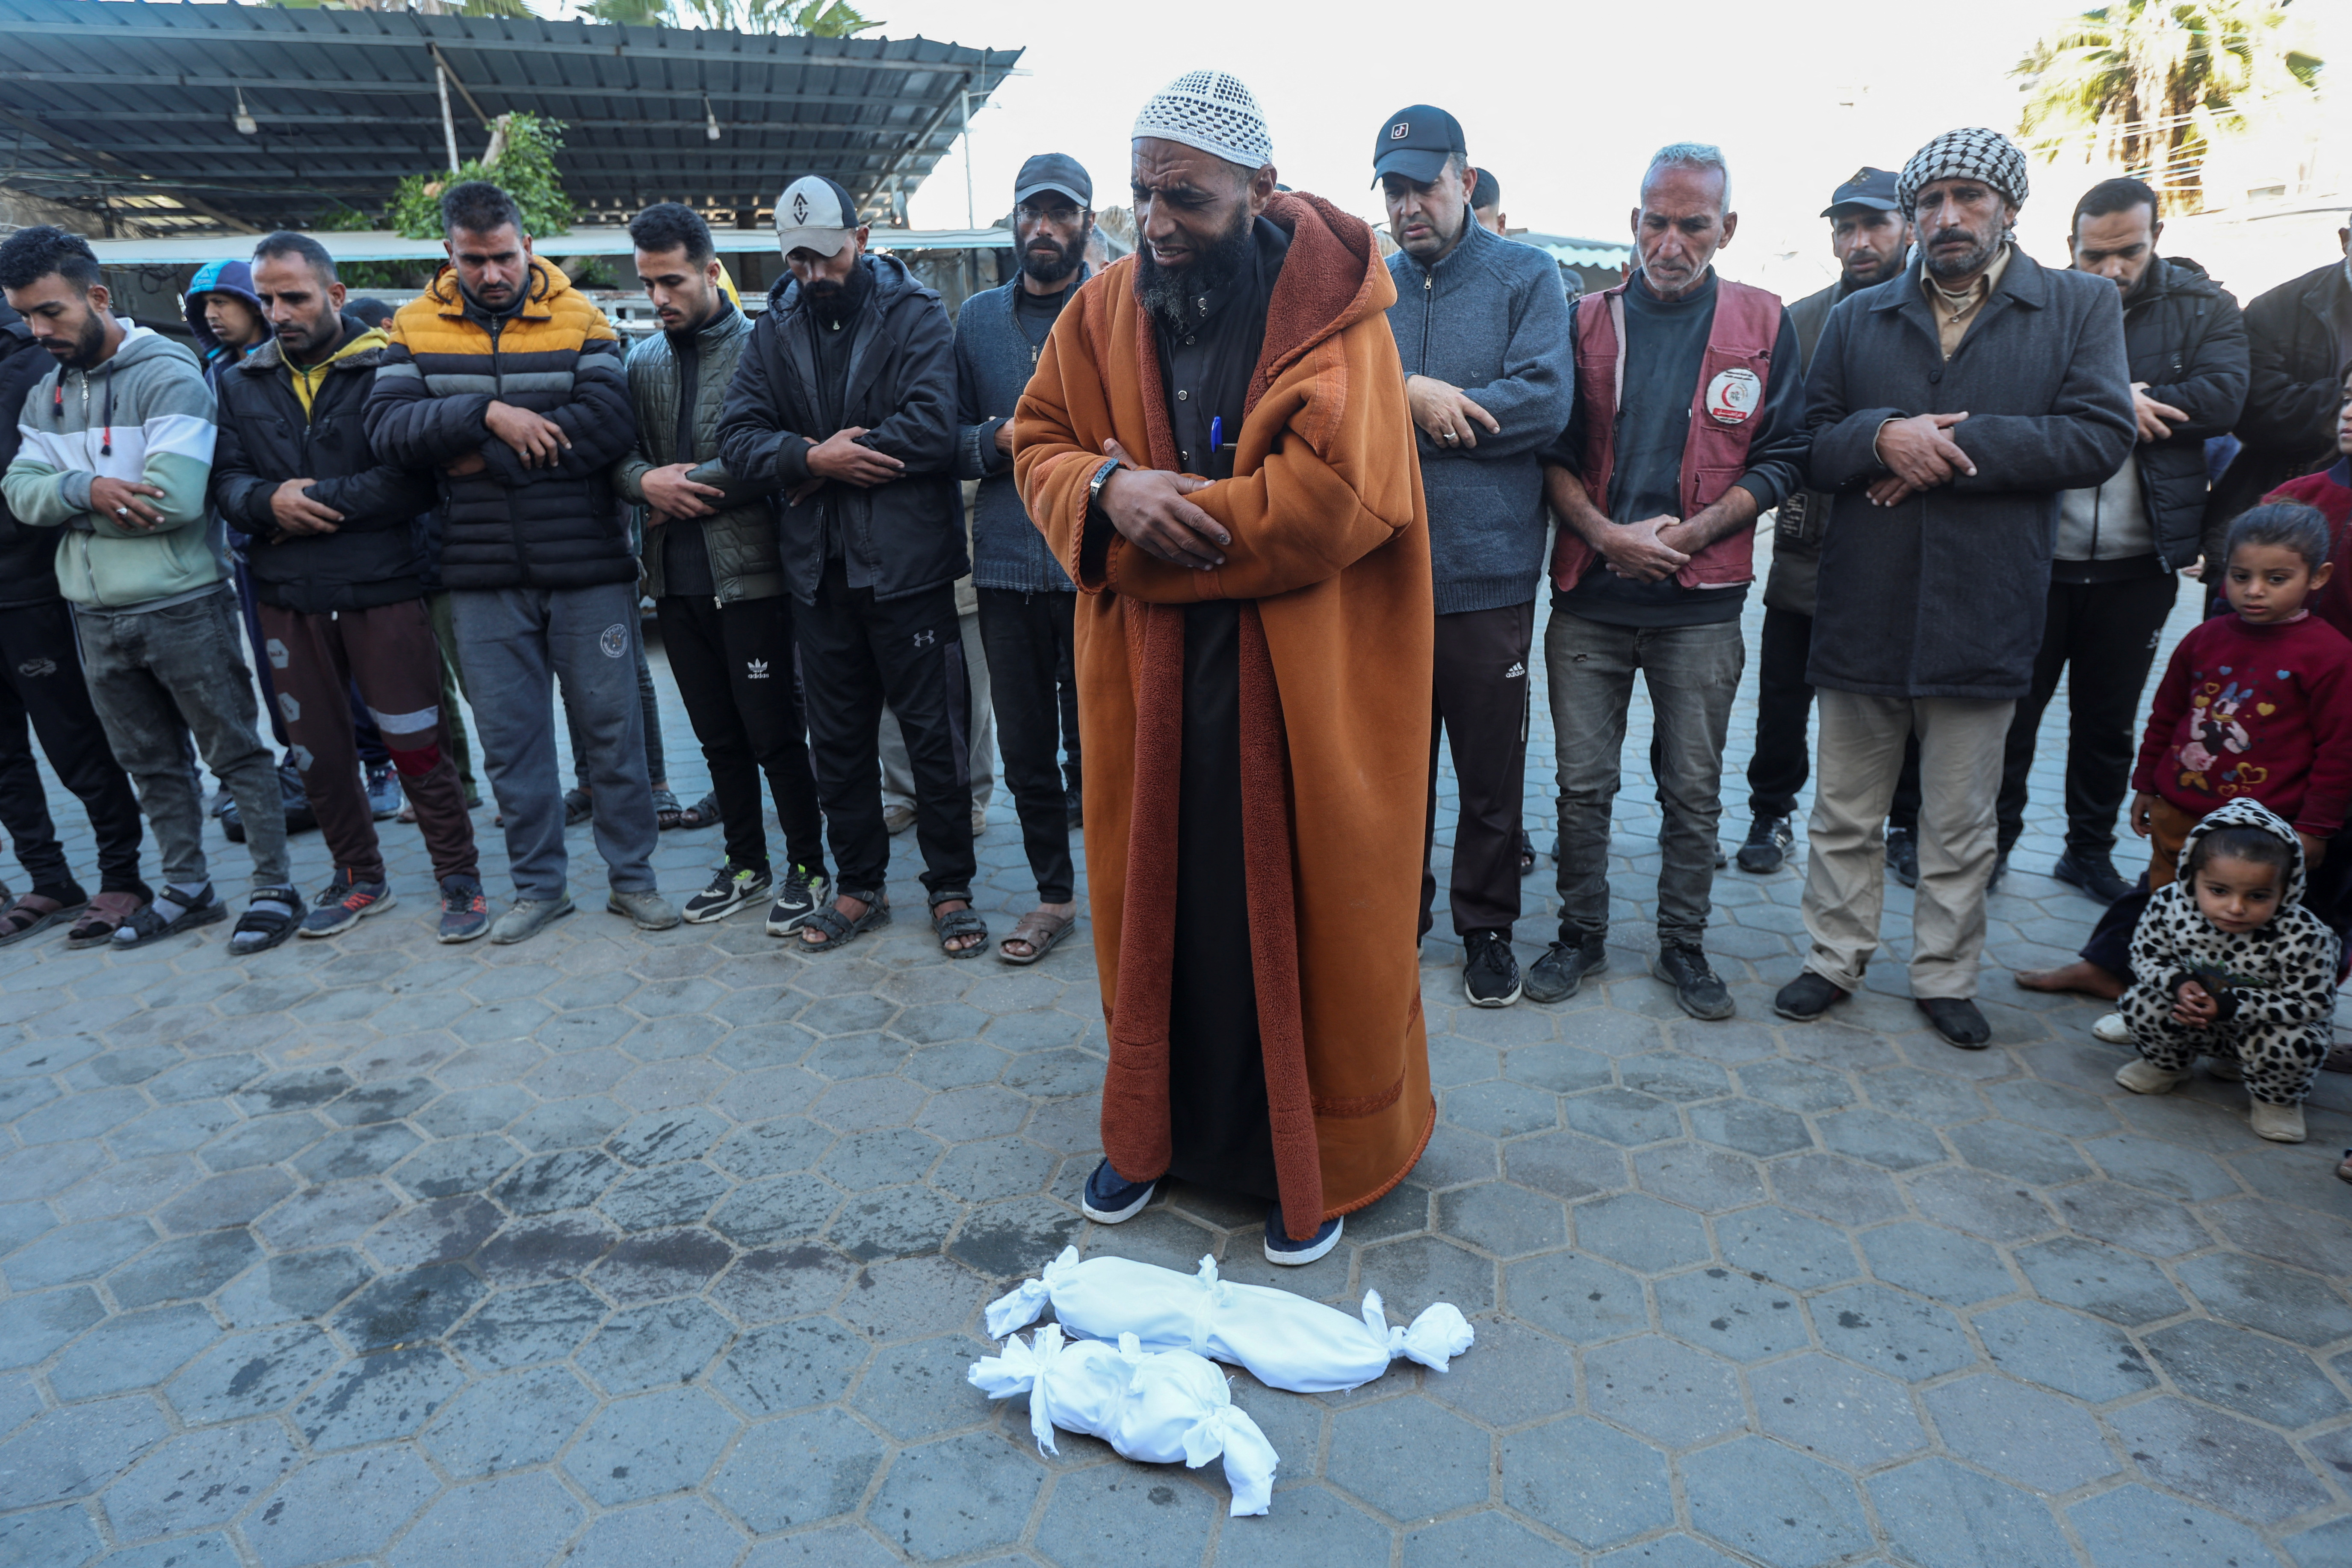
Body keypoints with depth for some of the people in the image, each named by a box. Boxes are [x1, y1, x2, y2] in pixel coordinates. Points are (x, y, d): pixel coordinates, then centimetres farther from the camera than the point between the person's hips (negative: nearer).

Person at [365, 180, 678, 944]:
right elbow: (388, 423, -5)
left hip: (587, 570, -2)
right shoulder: (416, 327, 8)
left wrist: (493, 458, -14)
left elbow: (611, 419, -15)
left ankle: (632, 876, 18)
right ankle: (538, 886, 23)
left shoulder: (579, 319, 1)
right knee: (509, 736, 9)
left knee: (613, 724, 4)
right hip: (481, 577, 3)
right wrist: (488, 412, -18)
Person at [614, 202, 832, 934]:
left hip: (749, 573, -6)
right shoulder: (643, 360, 12)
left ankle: (807, 866, 15)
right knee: (719, 737, 14)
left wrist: (689, 487, -10)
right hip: (676, 578, 6)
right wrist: (647, 481, -9)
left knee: (775, 735, 0)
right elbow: (618, 454, 12)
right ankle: (746, 863, 27)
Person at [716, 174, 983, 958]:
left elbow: (932, 428, -17)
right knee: (837, 738, 13)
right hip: (819, 567, 5)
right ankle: (858, 885, 27)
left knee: (935, 733, 3)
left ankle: (951, 888, 17)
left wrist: (830, 460, -10)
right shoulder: (775, 328, 10)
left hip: (906, 561, -5)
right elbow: (738, 436, 1)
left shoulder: (913, 312, -3)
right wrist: (813, 457, -16)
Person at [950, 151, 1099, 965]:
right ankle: (1054, 895, 28)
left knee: (1098, 748, 0)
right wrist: (1002, 440, -7)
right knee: (1026, 750, 11)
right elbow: (950, 440, 12)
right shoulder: (977, 318, 14)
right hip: (1007, 562, 4)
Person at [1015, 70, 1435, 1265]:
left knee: (1300, 912, 6)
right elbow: (1038, 447, 10)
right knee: (1155, 903, 14)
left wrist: (1167, 516, -13)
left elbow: (1331, 496, -20)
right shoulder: (1108, 307, 7)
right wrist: (1109, 491, -13)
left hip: (1300, 686, -4)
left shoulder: (1330, 306, -9)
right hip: (1147, 682, 4)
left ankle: (1320, 1163, 27)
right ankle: (1156, 1128, 35)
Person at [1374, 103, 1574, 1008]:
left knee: (1492, 770, 8)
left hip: (1488, 574, -2)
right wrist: (1411, 393, -18)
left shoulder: (1527, 277, 2)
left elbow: (1546, 401, -13)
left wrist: (1409, 415, -12)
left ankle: (1488, 928, 25)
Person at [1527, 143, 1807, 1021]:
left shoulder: (1762, 324, 5)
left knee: (1694, 790, 8)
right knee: (1583, 782, 6)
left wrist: (1695, 531, -12)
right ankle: (1581, 935, 22)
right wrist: (1607, 534, -11)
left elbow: (1783, 458, 2)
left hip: (1702, 602, 0)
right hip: (1589, 594, 1)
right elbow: (1554, 452, 4)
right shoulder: (1588, 321, 6)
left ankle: (1683, 946, 22)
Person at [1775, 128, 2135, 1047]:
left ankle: (1945, 978, 24)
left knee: (1961, 825, 9)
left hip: (1983, 616, -1)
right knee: (1844, 814, 10)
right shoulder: (1857, 319, 11)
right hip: (1862, 613, 2)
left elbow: (2101, 436, -7)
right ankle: (1836, 960, 24)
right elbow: (1809, 441, 2)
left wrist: (1953, 443, -13)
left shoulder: (2081, 306, 6)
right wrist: (1884, 436, -17)